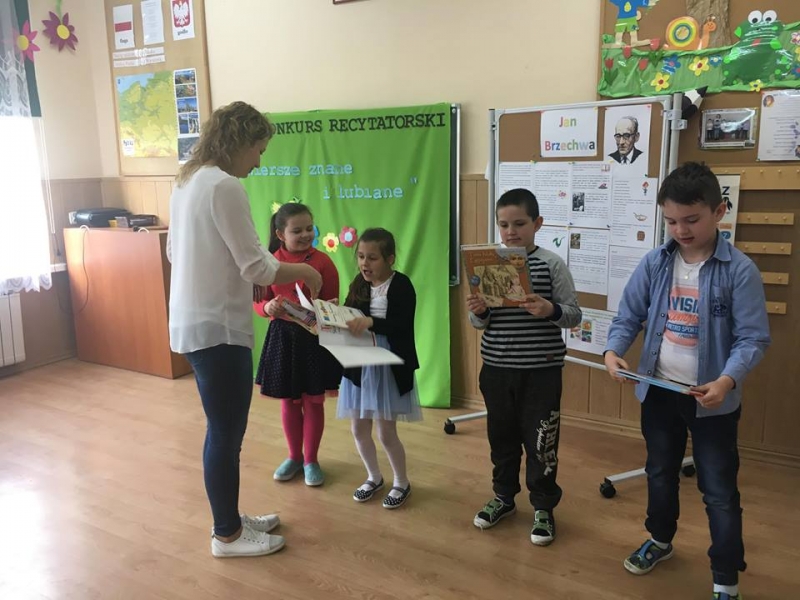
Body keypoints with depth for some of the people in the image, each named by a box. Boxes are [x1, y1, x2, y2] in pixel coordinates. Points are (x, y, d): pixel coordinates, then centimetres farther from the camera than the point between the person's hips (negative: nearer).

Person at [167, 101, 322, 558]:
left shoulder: (188, 182, 12)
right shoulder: (225, 186, -18)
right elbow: (256, 266, -20)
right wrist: (305, 272, -4)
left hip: (194, 322, 10)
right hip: (217, 327, -10)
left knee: (223, 429, 20)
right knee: (227, 433, 5)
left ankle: (230, 518, 35)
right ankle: (227, 535, 23)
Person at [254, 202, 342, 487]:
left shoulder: (323, 261, -7)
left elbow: (332, 303, -4)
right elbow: (257, 302, -1)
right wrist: (268, 307, -23)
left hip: (315, 336, -1)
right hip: (283, 336, 2)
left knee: (313, 401, 9)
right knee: (289, 401, 14)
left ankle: (311, 460, 26)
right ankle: (294, 457, 33)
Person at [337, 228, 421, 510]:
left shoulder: (401, 285, -12)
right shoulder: (359, 284, 5)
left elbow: (402, 326, -22)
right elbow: (348, 318, 4)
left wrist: (370, 322, -34)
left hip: (388, 367, -6)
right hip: (358, 365, 6)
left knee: (386, 433, 2)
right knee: (359, 429, 13)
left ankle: (402, 482, 27)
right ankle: (374, 477, 36)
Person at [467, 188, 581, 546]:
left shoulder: (552, 264, -7)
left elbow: (574, 315, -7)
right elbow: (480, 324, 7)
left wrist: (550, 310, -27)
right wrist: (478, 312, -16)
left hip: (542, 370, -3)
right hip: (497, 368, 4)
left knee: (540, 441, 7)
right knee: (501, 436, 17)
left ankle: (543, 507, 26)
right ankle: (504, 497, 37)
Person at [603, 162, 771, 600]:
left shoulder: (740, 271, -14)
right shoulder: (654, 263, -3)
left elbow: (753, 337, -14)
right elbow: (629, 316, 1)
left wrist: (727, 380, -30)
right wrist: (614, 350, -18)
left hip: (712, 399, -4)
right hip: (659, 391, 4)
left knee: (719, 491, 7)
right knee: (660, 473, 23)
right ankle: (660, 540, 47)